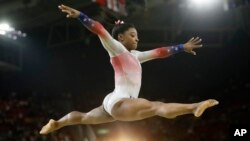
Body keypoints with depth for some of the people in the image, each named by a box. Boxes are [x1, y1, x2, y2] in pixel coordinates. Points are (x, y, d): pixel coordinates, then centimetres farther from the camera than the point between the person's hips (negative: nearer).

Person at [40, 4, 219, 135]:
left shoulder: (135, 55, 20)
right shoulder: (116, 48, -1)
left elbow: (158, 52, 24)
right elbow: (100, 30, -14)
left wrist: (182, 47, 28)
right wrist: (79, 15, -25)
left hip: (115, 104, 10)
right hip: (118, 102, -10)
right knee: (157, 107, -31)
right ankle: (194, 107, -49)